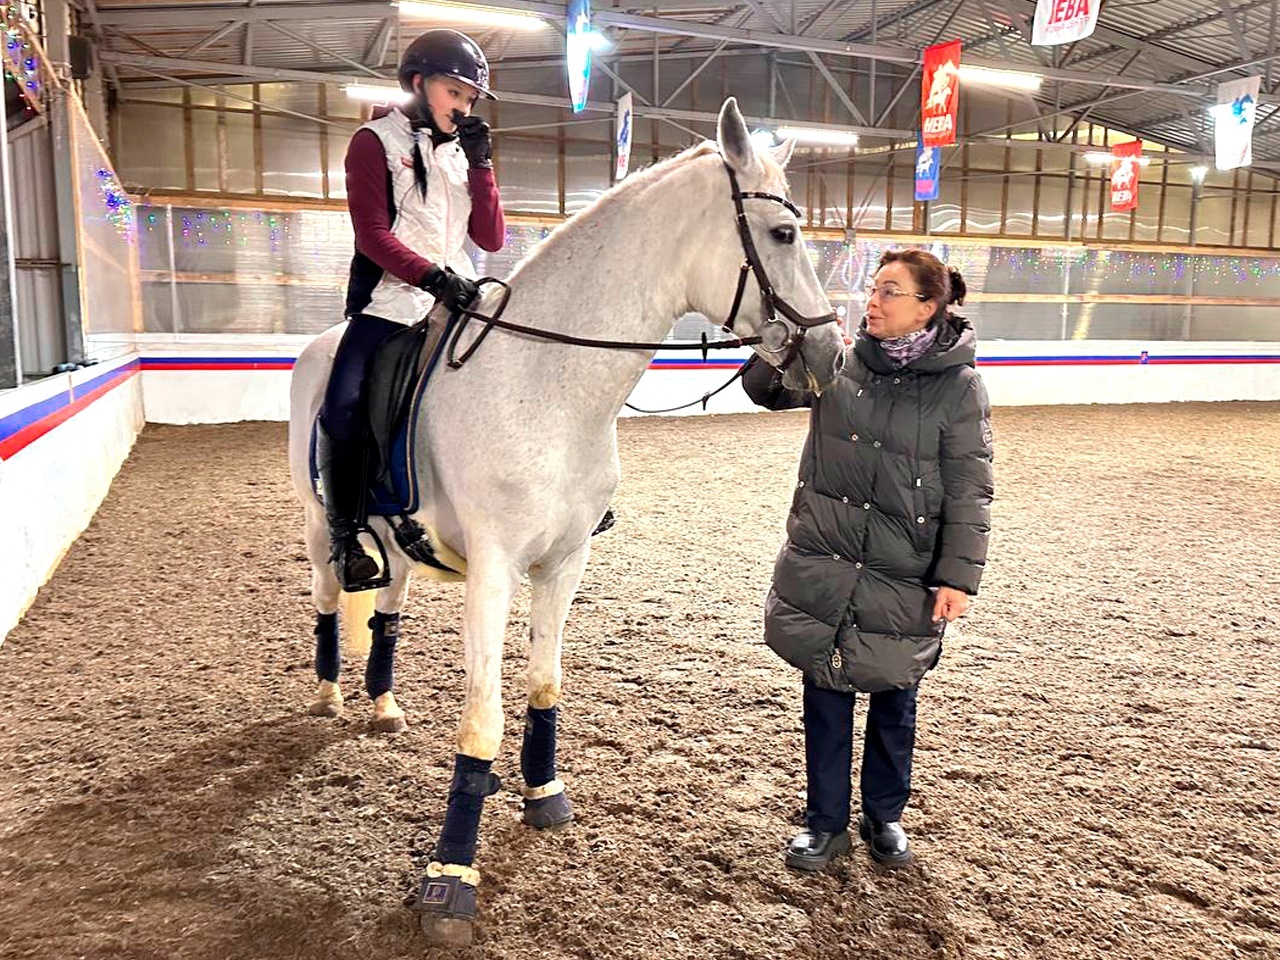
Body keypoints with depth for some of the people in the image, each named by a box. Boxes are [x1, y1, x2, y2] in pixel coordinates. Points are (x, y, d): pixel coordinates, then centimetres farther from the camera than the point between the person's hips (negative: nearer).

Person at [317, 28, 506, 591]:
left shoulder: (462, 153, 17)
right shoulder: (375, 143, 2)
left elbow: (492, 239, 9)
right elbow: (373, 234, -11)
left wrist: (480, 164, 0)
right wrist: (432, 275, -25)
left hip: (456, 302, 6)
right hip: (388, 306, -5)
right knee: (343, 409, -24)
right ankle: (346, 534, -10)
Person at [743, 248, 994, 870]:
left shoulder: (958, 386, -8)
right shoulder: (837, 363, 0)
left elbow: (969, 492, -7)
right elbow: (764, 390, 4)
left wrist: (958, 575, -12)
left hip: (904, 576, -2)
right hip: (821, 565, 2)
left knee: (893, 701, 15)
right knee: (825, 694, 12)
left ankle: (884, 817, 38)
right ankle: (826, 823, 30)